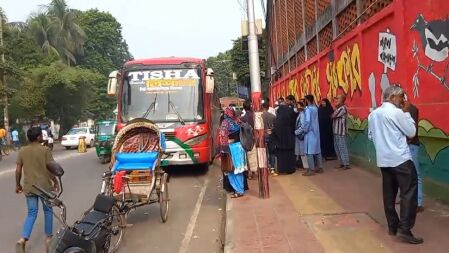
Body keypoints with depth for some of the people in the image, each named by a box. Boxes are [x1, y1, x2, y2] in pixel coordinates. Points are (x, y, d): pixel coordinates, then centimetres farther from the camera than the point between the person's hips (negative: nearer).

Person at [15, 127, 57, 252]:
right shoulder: (45, 150, -12)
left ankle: (22, 239, -4)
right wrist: (55, 182, 2)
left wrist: (18, 184, 14)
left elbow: (18, 170, 2)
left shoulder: (22, 151, 1)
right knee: (48, 211, 15)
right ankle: (48, 237, 23)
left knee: (31, 213, 12)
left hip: (29, 187, 3)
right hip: (44, 186, -3)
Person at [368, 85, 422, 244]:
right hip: (400, 158, -8)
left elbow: (370, 136, 17)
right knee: (409, 192, -4)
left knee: (389, 193, 12)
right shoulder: (397, 112, -11)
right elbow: (412, 133, -4)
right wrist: (406, 113, 2)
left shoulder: (373, 114, 10)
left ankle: (393, 226, 18)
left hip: (383, 159, 8)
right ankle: (404, 229, -8)